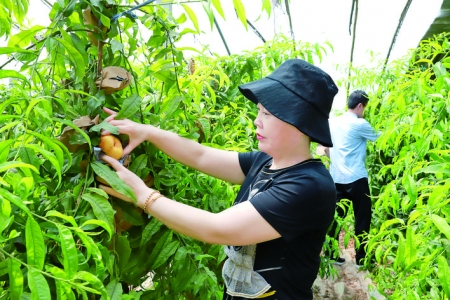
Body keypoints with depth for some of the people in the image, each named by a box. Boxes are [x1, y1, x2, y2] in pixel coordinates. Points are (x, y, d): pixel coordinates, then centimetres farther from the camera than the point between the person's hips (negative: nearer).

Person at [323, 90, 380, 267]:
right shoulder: (360, 124, -10)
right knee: (362, 218, 7)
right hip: (356, 179, -6)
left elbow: (326, 148, 14)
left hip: (336, 178, 6)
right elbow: (379, 139, 2)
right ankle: (361, 257, 15)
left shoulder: (332, 122, 8)